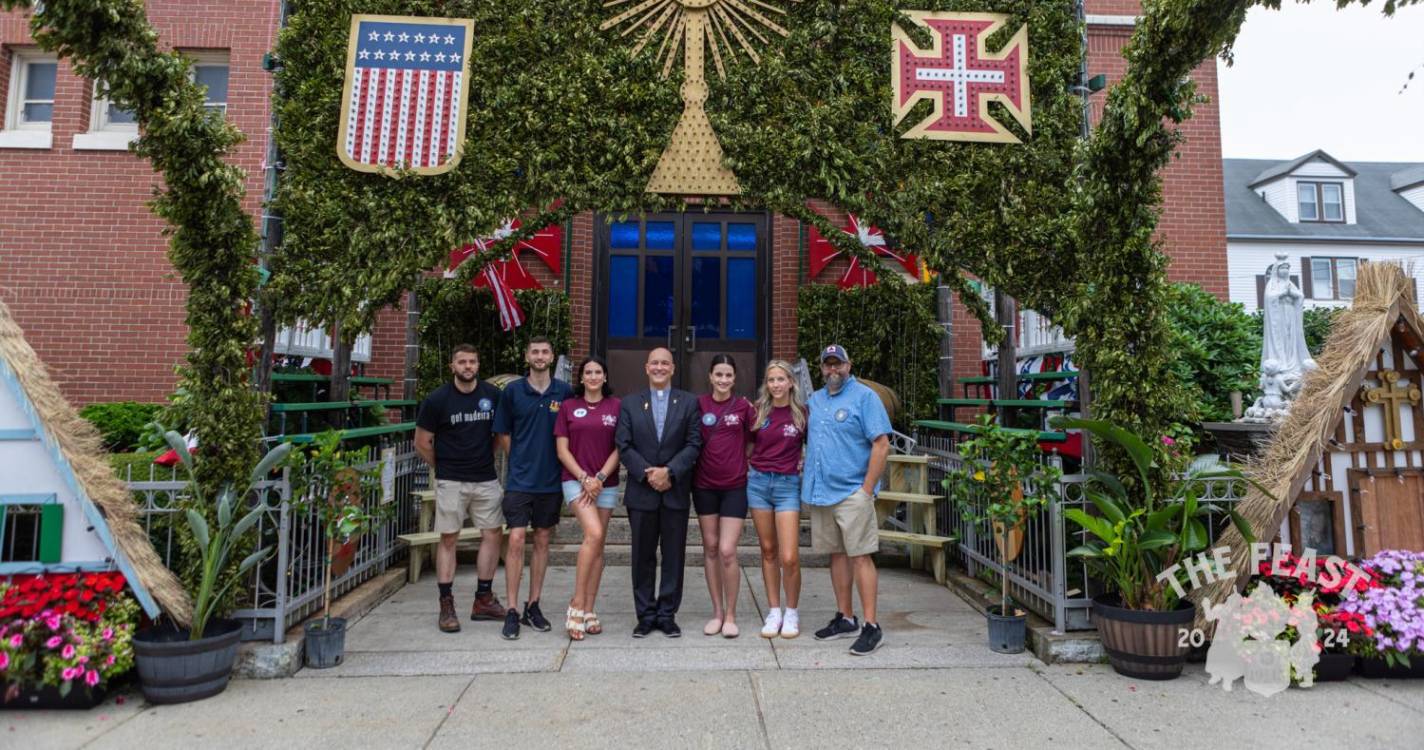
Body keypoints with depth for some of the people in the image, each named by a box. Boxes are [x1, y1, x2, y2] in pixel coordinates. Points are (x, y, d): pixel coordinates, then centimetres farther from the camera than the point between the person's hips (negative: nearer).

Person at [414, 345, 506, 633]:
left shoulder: (492, 395, 2)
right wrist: (443, 467, 8)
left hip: (486, 479, 3)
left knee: (493, 534, 4)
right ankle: (446, 606, 11)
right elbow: (422, 443, 2)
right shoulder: (437, 400, -5)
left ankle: (483, 599, 16)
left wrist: (486, 457, 10)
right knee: (448, 539, 2)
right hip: (451, 482, -3)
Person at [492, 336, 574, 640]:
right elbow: (503, 435, 6)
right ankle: (512, 611, 4)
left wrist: (552, 460, 3)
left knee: (543, 542, 10)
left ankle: (533, 606, 22)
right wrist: (523, 460, 4)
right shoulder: (512, 391, -1)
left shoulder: (564, 392, 1)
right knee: (516, 541, -6)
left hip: (551, 480, 2)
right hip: (520, 479, -2)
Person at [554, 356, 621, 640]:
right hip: (576, 480, -2)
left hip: (606, 484, 2)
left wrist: (600, 477, -10)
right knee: (594, 534, -21)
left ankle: (589, 610, 14)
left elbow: (619, 448, 1)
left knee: (598, 545, 5)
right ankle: (577, 603, -8)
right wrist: (584, 478, -9)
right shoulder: (568, 407, 5)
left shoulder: (615, 406, 4)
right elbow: (562, 449, 1)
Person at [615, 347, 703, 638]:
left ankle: (667, 614, 18)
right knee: (643, 556, 8)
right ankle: (646, 616, 20)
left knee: (674, 556, 6)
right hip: (641, 492, 1)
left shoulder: (689, 402, 4)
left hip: (675, 491, 0)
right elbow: (623, 446, 0)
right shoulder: (629, 404, 7)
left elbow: (694, 444, -3)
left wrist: (669, 471, -14)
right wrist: (647, 473, -12)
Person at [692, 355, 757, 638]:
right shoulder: (698, 404, 0)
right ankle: (717, 612, 23)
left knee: (727, 551, -6)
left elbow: (753, 440, 8)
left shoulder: (744, 407, -3)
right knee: (710, 547, 10)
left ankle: (730, 615, 11)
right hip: (704, 485, 2)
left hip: (734, 486, -2)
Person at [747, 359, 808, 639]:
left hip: (788, 484, -2)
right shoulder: (758, 411, 4)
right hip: (758, 482, 3)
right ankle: (774, 611, 22)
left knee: (789, 557, -7)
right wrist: (748, 466, 6)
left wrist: (805, 465, -3)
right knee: (768, 551, 10)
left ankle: (792, 613, 15)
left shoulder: (802, 412, -3)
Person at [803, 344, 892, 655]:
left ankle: (872, 626, 2)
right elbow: (807, 441, 22)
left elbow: (881, 445, -10)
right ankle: (844, 618, 23)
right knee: (837, 554, 13)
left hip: (852, 492, -6)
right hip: (820, 491, 6)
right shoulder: (814, 400, 15)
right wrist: (806, 478, 8)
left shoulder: (864, 396, -5)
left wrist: (867, 490, -14)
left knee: (860, 557, -4)